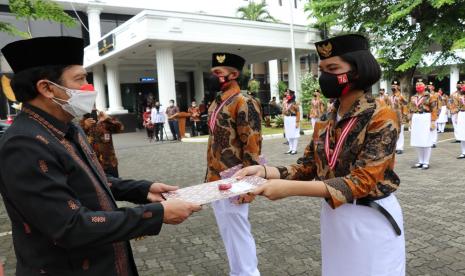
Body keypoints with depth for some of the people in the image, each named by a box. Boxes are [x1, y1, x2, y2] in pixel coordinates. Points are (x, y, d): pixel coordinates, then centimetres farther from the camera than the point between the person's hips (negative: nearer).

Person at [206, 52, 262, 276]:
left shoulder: (244, 103, -15)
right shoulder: (216, 103, 12)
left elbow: (252, 147, -18)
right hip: (216, 180, 9)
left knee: (237, 232, 3)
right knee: (227, 231, 19)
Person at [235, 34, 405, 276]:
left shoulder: (382, 118, -18)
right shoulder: (326, 122, 2)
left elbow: (361, 181, -25)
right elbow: (306, 168, 0)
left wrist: (290, 188, -34)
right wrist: (264, 171, -19)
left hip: (371, 220, -5)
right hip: (332, 218, 6)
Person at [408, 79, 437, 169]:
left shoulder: (429, 96, -2)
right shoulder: (413, 98, 14)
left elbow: (434, 109, -6)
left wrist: (433, 121, -12)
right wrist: (410, 121, 11)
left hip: (426, 119, -5)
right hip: (415, 120, 5)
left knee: (426, 141, -2)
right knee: (417, 142, 7)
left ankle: (426, 163, 4)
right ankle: (420, 162, 16)